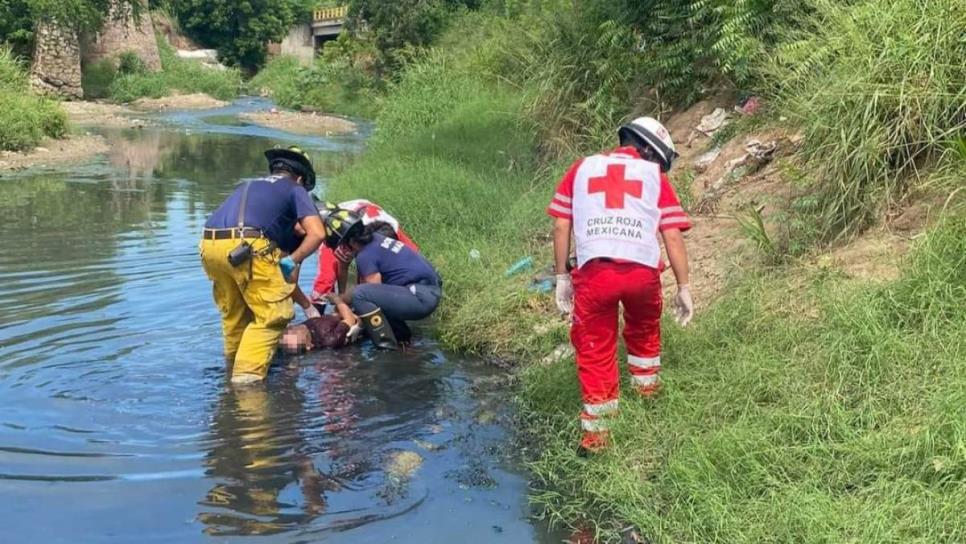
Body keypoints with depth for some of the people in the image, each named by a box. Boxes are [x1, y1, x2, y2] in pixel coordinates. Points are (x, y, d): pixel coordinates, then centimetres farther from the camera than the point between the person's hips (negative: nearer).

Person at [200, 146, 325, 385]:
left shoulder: (248, 185, 35)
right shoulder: (295, 190, 18)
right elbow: (317, 234, 3)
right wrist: (291, 261, 8)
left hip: (209, 246, 7)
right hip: (247, 247, -6)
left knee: (233, 313, 23)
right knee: (273, 314, 3)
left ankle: (234, 367, 34)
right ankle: (247, 374, -6)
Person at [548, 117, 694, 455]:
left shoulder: (582, 168, 21)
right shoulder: (654, 176, 18)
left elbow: (561, 227, 14)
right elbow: (673, 237, 10)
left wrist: (562, 278, 18)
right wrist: (684, 288, 14)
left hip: (594, 271, 0)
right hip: (642, 271, 0)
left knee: (595, 350, 12)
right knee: (644, 330, 31)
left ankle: (596, 433, 14)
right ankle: (647, 386, 47)